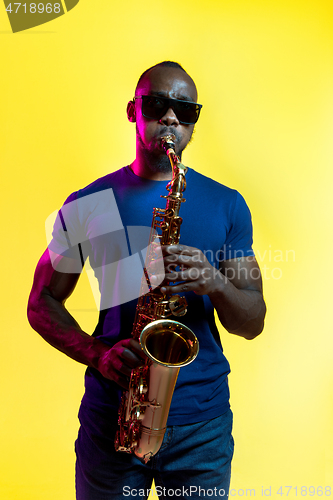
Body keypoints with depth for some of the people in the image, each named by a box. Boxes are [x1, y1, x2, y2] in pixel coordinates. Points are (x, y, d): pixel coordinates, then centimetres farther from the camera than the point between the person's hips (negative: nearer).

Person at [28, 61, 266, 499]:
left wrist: (215, 283, -19)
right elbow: (42, 303, 4)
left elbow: (252, 324, 2)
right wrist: (97, 354, -13)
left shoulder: (227, 205, 3)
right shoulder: (88, 203, 2)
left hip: (203, 419, 1)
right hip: (110, 416, 0)